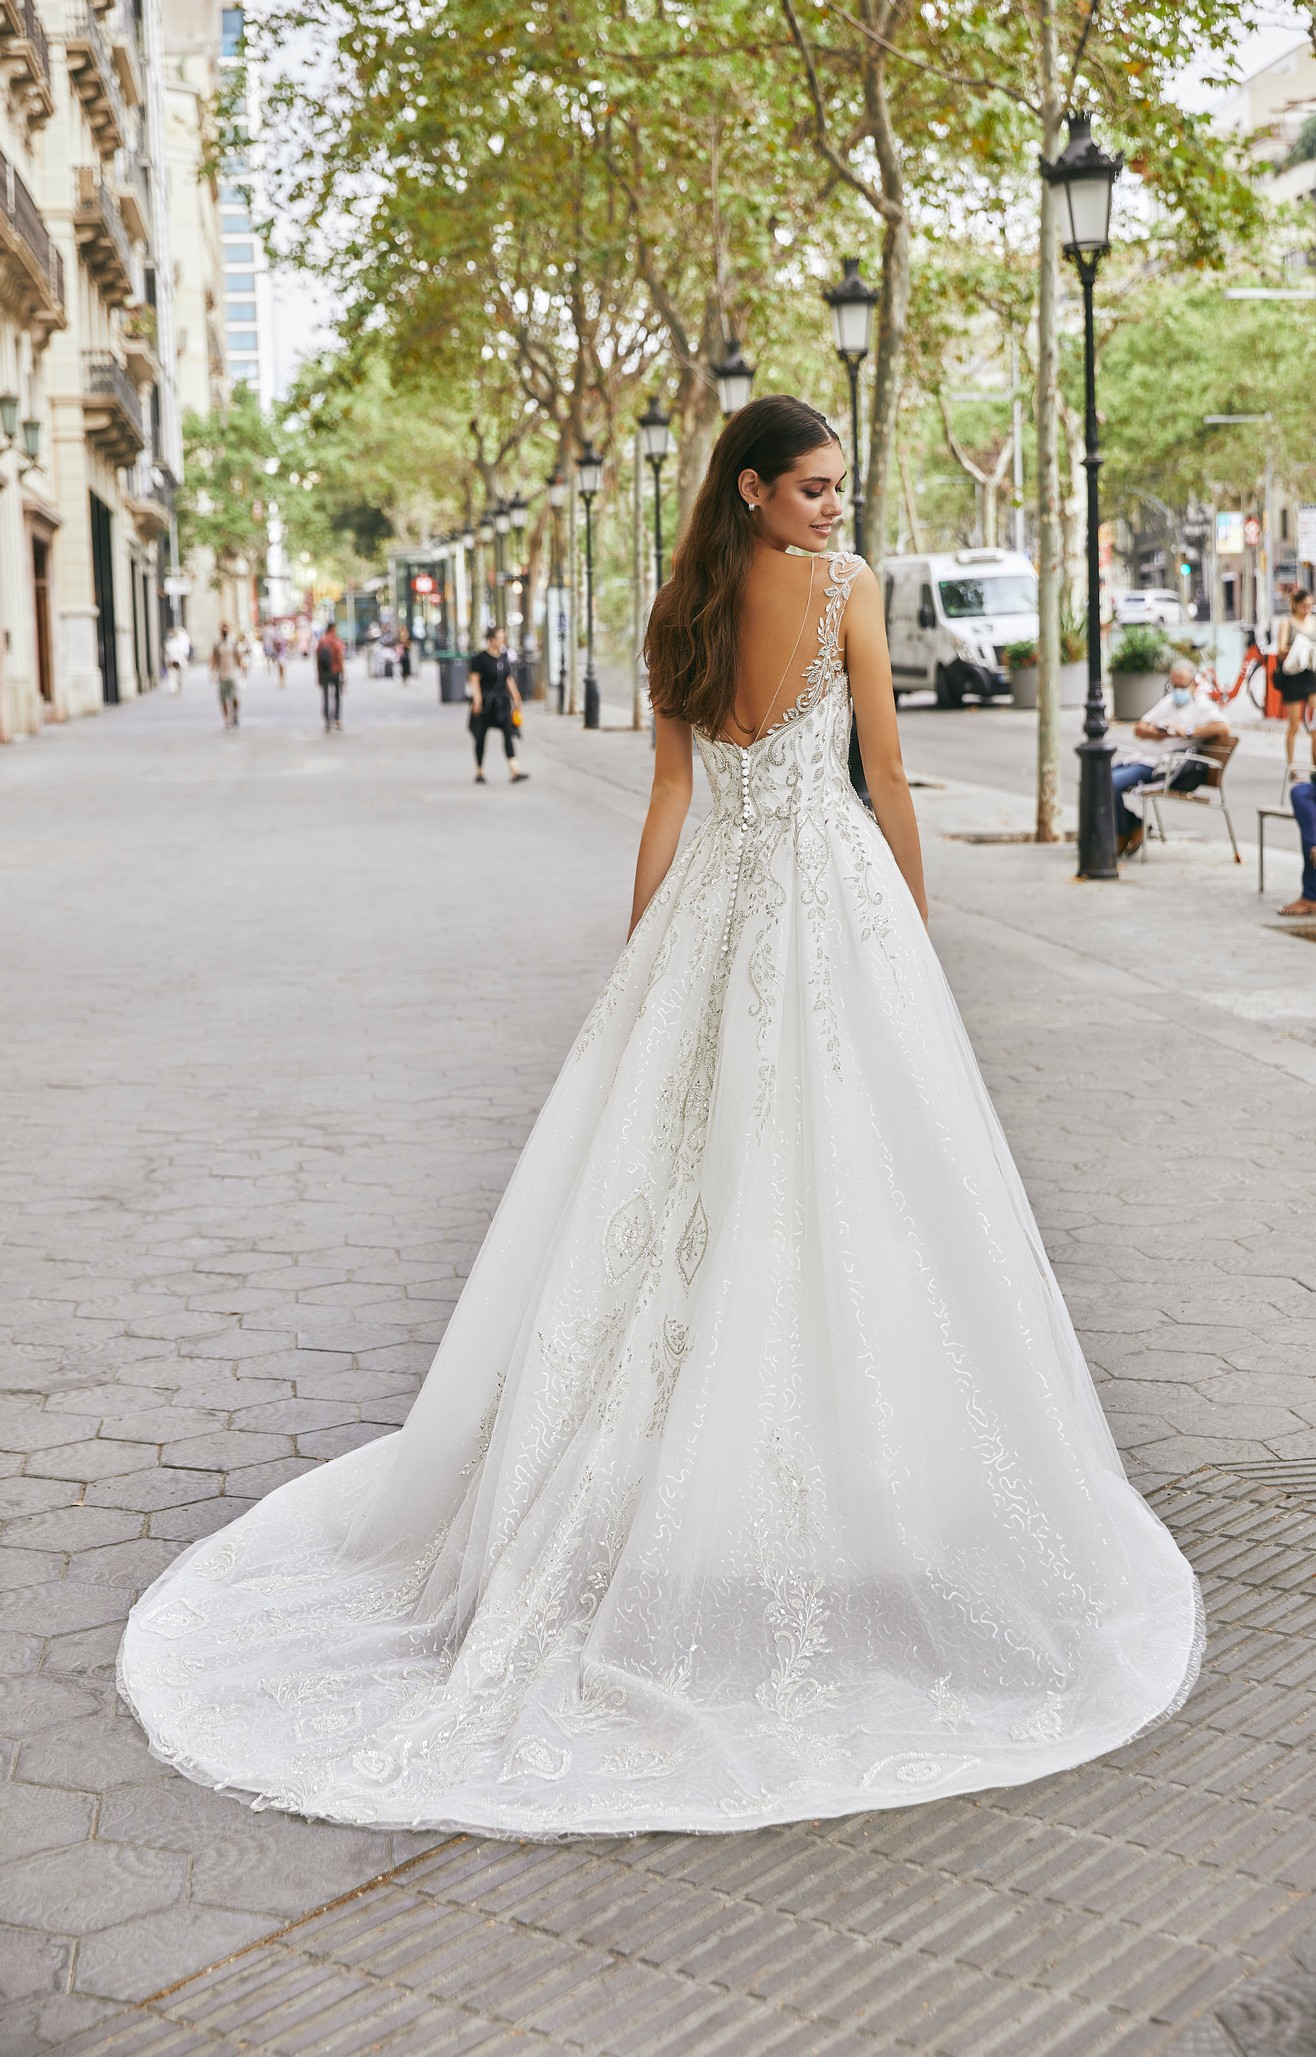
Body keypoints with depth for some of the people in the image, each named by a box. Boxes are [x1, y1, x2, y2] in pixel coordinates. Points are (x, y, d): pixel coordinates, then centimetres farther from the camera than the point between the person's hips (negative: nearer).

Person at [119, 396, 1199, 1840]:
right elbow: (888, 777, -1)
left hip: (713, 897, 5)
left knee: (677, 1191, 8)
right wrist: (916, 921, 10)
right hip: (831, 882, -4)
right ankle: (837, 1497, 6)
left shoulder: (683, 612, 9)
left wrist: (640, 961, 14)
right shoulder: (844, 590, -4)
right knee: (829, 1189, -1)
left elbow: (667, 796, 9)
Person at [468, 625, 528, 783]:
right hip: (485, 701, -5)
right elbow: (474, 680, -10)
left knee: (509, 733, -11)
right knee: (481, 737, 5)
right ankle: (479, 772, 17)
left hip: (502, 701, 5)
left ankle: (514, 771, -21)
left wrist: (515, 699, 17)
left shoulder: (504, 657, 10)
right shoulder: (480, 658, -8)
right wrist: (477, 699, -20)